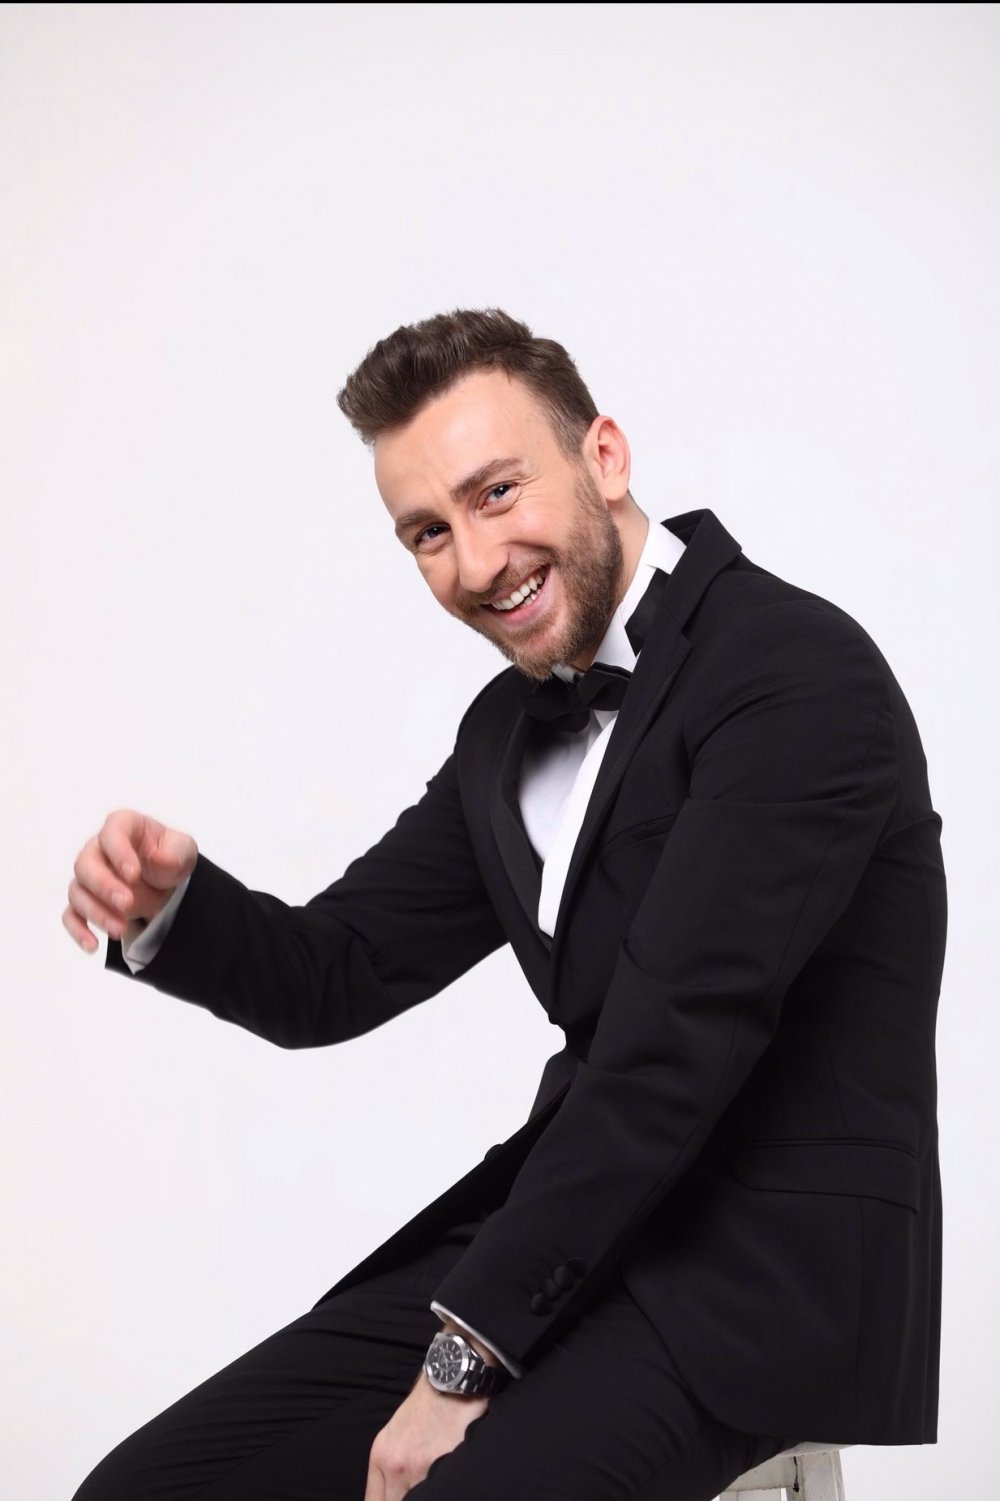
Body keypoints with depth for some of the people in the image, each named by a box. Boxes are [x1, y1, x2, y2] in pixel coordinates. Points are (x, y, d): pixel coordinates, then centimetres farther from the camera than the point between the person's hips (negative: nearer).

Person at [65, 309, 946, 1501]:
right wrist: (168, 907, -8)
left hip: (765, 1267, -7)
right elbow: (336, 976, 14)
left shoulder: (797, 672, -14)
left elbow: (676, 1039, -20)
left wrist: (467, 1353, -18)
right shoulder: (510, 728, 13)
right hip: (569, 1217, 7)